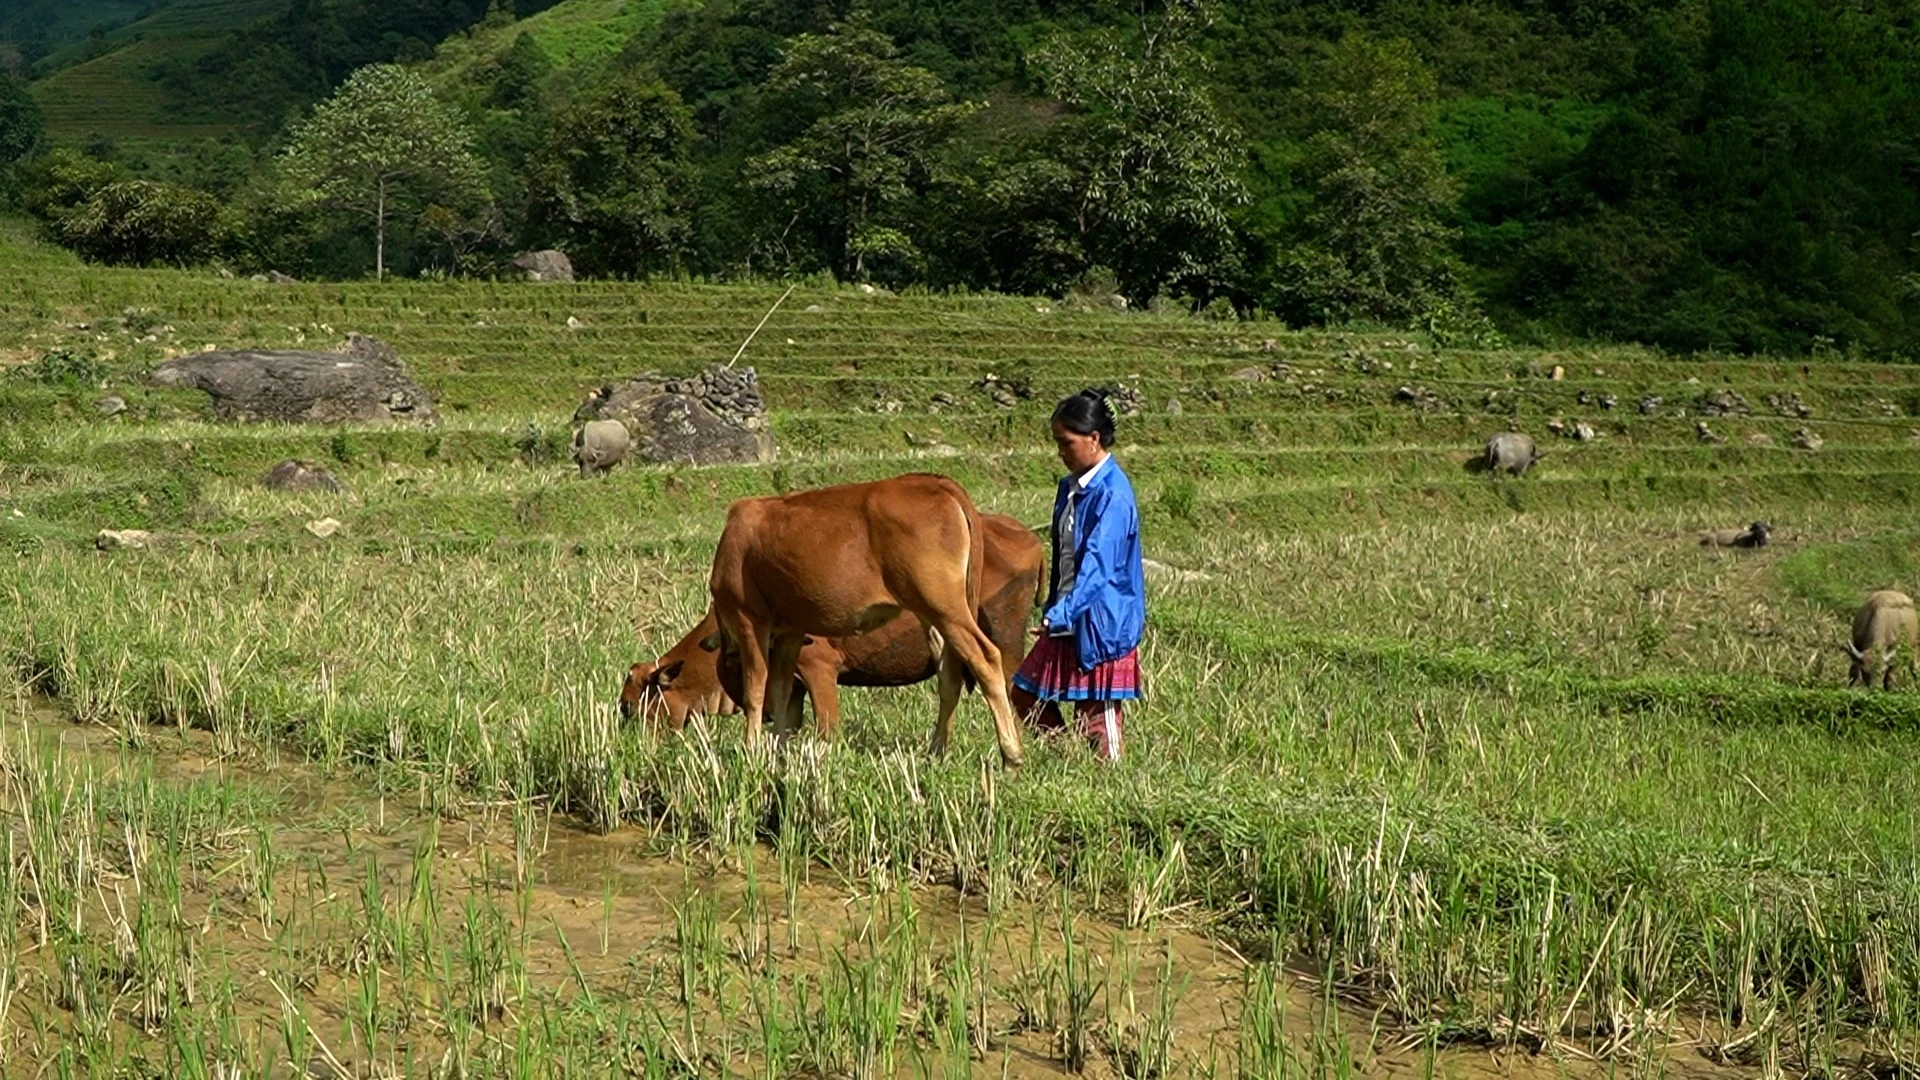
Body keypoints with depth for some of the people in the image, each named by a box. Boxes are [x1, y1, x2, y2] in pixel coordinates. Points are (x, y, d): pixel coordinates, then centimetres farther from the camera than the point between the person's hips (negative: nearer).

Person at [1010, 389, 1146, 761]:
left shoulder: (1112, 494, -18)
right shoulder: (1070, 487, 9)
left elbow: (1097, 566, -26)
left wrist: (1061, 615, -34)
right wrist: (1054, 611, 18)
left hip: (1100, 623, -9)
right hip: (1066, 621, 9)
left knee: (1096, 715, -2)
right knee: (1026, 694, 13)